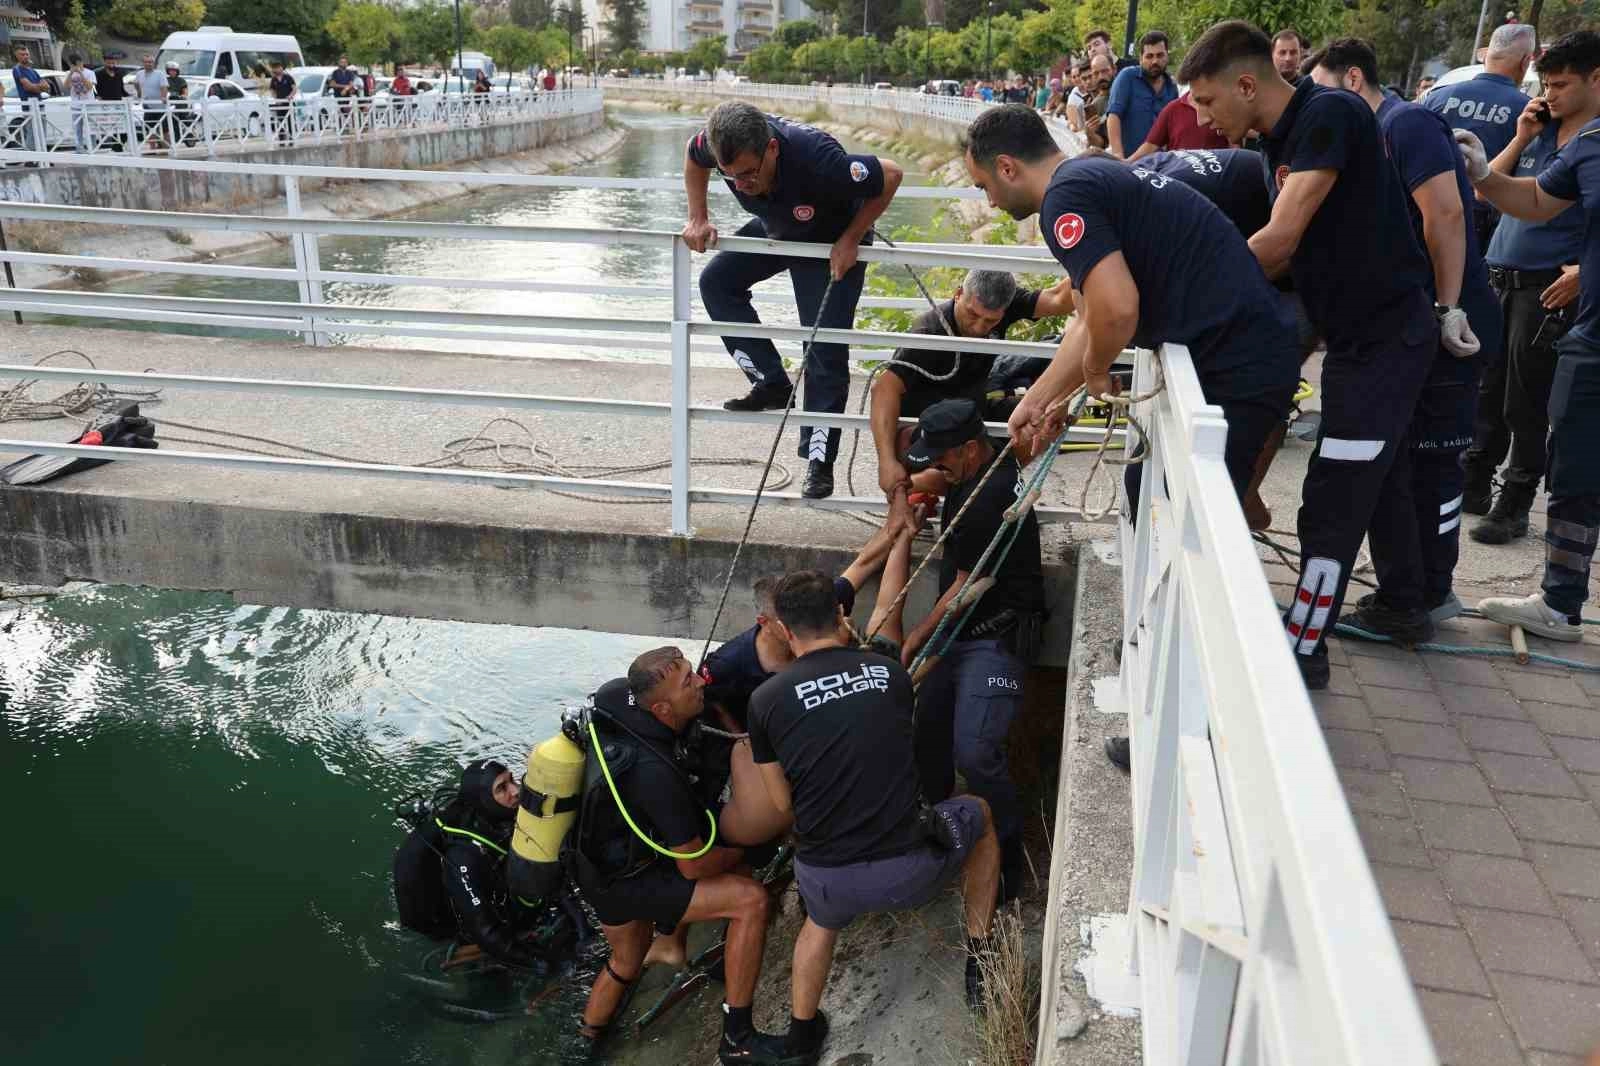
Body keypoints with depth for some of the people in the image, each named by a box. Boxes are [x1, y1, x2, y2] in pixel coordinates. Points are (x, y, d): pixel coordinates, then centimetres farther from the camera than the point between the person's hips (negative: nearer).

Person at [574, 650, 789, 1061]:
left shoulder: (616, 697, -15)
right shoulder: (654, 772, -35)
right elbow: (694, 866, -23)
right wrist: (744, 851, -3)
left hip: (594, 861, 9)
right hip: (624, 883, -9)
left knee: (626, 964, 31)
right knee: (751, 898, -16)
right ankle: (737, 1039, -5)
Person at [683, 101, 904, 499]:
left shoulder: (816, 159, -44)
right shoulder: (724, 145, -29)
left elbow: (890, 174, -28)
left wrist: (851, 241, -25)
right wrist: (698, 219, -10)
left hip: (833, 241, -6)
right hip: (775, 228, 6)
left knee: (825, 349, -10)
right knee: (717, 282, -5)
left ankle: (819, 459, -2)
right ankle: (772, 383, 1)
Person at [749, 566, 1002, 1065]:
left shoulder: (766, 700, -4)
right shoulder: (891, 673, 1)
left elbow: (783, 801, 5)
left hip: (828, 882, 1)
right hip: (909, 873, -1)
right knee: (978, 816, 31)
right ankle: (980, 963, 35)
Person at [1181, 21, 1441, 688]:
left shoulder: (1329, 115, -19)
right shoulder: (1277, 143, 8)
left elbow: (1281, 238, -23)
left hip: (1388, 336, -9)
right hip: (1358, 333, 9)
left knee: (1332, 503, -4)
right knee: (1376, 483, 21)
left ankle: (1302, 651, 6)